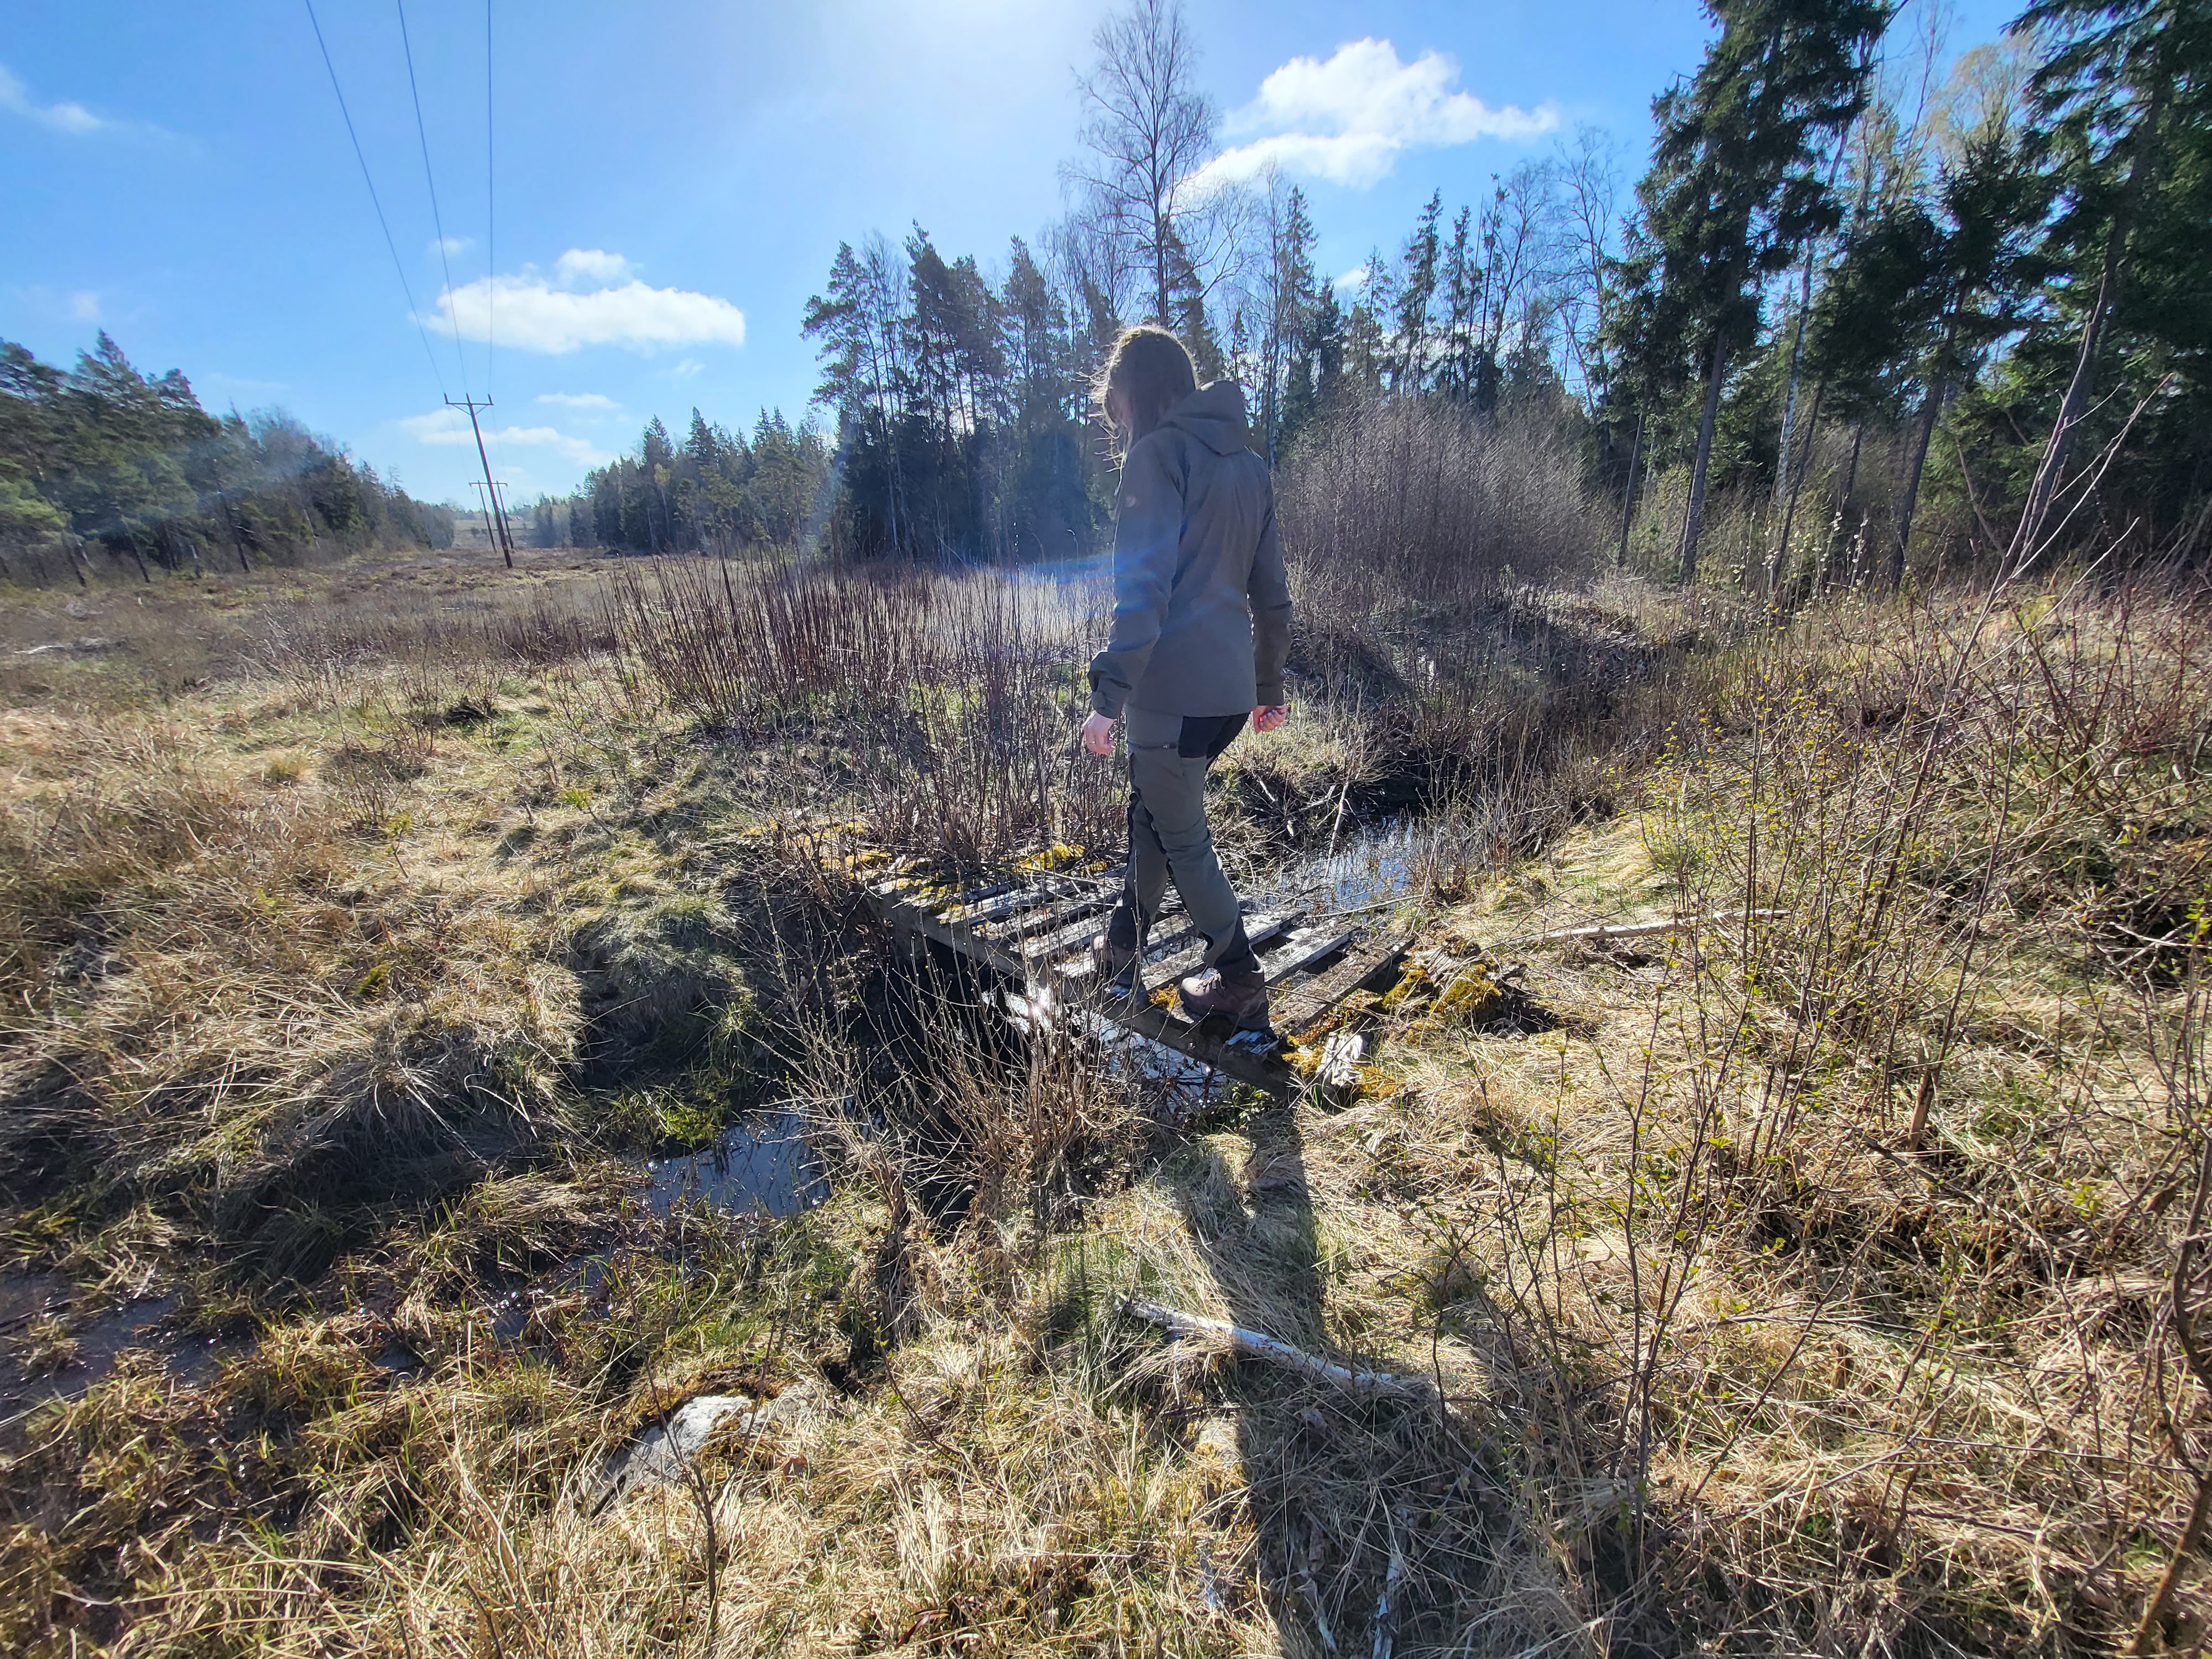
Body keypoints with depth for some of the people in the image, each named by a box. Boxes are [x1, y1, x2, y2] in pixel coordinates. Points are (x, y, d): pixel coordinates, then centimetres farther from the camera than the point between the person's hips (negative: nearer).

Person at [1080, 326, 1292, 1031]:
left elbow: (1144, 589, -20)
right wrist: (1269, 687, 25)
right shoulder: (1247, 461, 16)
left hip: (1173, 688, -8)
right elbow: (1271, 591, 18)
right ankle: (1123, 945, 38)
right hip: (1231, 688, 9)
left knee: (1181, 838, 8)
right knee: (1151, 811, 23)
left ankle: (1239, 980, 21)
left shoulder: (1160, 454, -8)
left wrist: (1108, 696, -19)